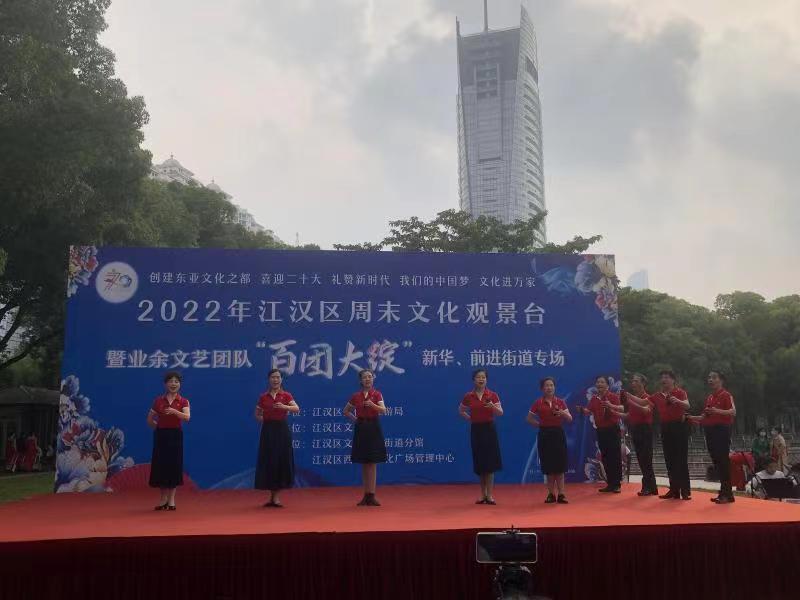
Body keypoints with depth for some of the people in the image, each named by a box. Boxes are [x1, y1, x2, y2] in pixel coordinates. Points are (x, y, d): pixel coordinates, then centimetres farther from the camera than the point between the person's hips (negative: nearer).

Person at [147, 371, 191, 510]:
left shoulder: (183, 401, -1)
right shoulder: (158, 401, 4)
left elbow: (187, 417, -19)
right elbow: (150, 420, 14)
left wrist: (175, 411, -34)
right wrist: (160, 427, 4)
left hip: (176, 435, -2)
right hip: (161, 435, 2)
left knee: (174, 466, 0)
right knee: (160, 465, 4)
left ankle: (171, 500, 9)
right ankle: (163, 499, 17)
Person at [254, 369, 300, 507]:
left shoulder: (286, 395, 0)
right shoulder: (263, 397, 6)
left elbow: (297, 409, -16)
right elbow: (257, 414, 17)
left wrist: (284, 407, -32)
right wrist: (264, 420, -1)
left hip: (282, 430, -2)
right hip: (268, 430, 2)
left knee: (282, 461, -3)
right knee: (268, 461, 3)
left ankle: (276, 497, 5)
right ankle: (273, 497, 15)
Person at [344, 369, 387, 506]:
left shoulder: (377, 394, -1)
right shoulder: (356, 396, 5)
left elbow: (383, 411, -15)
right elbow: (346, 411, 18)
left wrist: (372, 405, -31)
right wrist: (356, 419, 4)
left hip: (373, 428, -2)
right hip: (360, 429, 3)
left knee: (372, 463, -4)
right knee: (364, 464, 6)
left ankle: (371, 495, -4)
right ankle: (366, 495, 13)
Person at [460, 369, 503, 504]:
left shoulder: (492, 395, -2)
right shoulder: (468, 397, 3)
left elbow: (500, 412, -8)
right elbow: (461, 411, 18)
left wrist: (493, 407, -27)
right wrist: (470, 419, 4)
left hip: (489, 429, -2)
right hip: (476, 430, 2)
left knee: (490, 462, -5)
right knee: (479, 464, 6)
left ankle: (489, 495, -1)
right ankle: (483, 495, 15)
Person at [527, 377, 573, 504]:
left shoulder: (560, 402, 4)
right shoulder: (538, 403, 2)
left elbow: (570, 419, -1)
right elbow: (529, 418, 9)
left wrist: (563, 413, -20)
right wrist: (540, 424, -1)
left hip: (558, 434, 0)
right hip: (545, 435, 0)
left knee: (560, 465, -3)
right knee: (548, 466, 3)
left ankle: (561, 494, 0)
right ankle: (551, 494, 10)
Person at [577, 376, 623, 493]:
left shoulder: (613, 396, -7)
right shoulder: (594, 398, 9)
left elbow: (622, 409, -20)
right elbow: (589, 411, 7)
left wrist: (610, 405, -38)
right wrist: (582, 410, -14)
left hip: (613, 429, -5)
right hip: (601, 430, 6)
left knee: (615, 457, -2)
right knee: (605, 457, 9)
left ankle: (617, 484, 3)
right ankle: (610, 484, 17)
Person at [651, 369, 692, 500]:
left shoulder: (680, 392, -6)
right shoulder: (658, 396, 11)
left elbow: (687, 406, -23)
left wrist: (677, 401, -44)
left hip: (679, 426, -6)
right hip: (666, 428, 6)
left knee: (681, 459, -6)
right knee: (669, 459, 8)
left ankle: (685, 491, -3)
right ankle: (674, 490, 14)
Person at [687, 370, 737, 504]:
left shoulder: (726, 395, -5)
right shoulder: (709, 398, 18)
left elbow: (733, 412, -19)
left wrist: (718, 411, -34)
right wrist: (692, 418, 8)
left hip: (722, 430, -8)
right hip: (710, 431, 8)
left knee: (723, 461, -8)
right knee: (716, 462, 8)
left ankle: (727, 494, -3)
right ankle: (723, 492, 14)